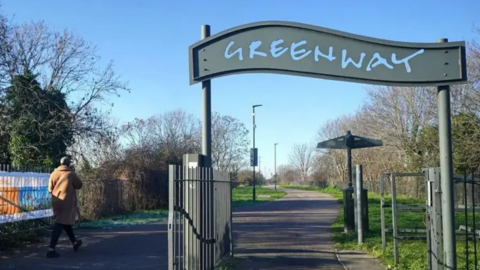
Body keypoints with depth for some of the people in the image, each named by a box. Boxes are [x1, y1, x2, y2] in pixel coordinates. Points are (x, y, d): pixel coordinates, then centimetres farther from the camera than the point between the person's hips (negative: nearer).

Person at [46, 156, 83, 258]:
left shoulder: (54, 173, 6)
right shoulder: (71, 174, -7)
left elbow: (50, 189, 9)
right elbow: (79, 185, 3)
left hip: (56, 201, 6)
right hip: (66, 202, -6)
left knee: (65, 222, 20)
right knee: (60, 224, -7)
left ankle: (75, 242, 35)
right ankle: (51, 249, -14)